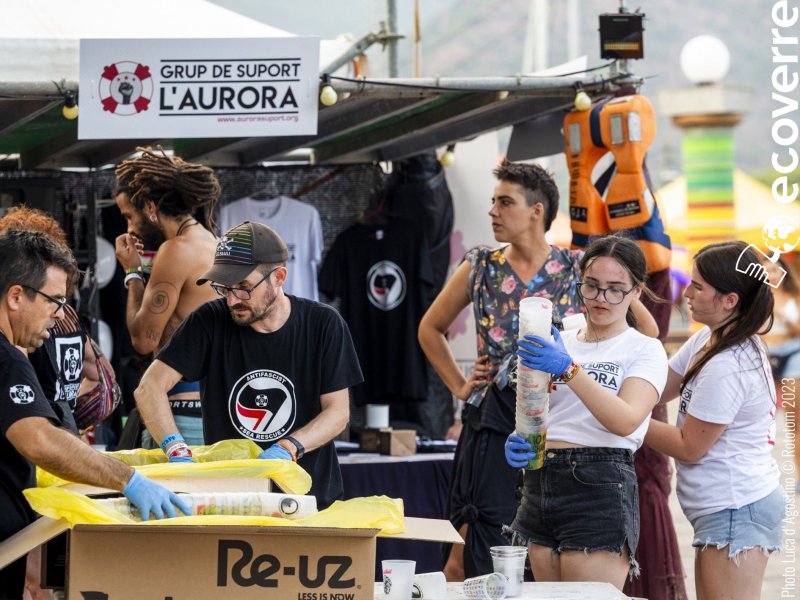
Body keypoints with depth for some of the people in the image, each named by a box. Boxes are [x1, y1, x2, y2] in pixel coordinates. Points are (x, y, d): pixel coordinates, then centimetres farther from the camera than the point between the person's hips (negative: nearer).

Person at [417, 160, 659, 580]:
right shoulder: (480, 268, 6)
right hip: (493, 420, 1)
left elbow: (647, 328, 5)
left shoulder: (577, 269, 0)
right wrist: (460, 386, 10)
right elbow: (430, 329, 19)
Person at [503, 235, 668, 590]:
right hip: (539, 483, 6)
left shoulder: (645, 350, 0)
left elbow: (626, 421, -18)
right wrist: (517, 441, -5)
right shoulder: (556, 344, 16)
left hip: (599, 486, -6)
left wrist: (570, 370, -29)